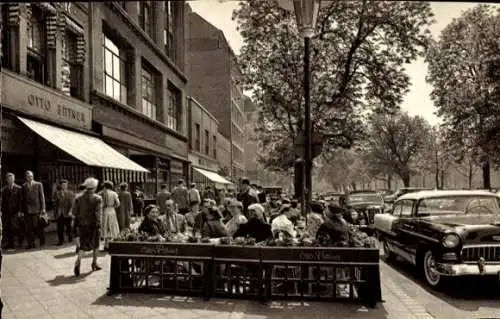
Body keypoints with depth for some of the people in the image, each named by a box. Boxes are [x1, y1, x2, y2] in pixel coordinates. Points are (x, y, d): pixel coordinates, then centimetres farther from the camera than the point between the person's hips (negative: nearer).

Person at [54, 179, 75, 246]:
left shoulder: (71, 193, 1)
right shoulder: (57, 194, 10)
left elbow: (72, 203, -4)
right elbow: (56, 204, 13)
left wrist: (70, 211, -14)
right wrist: (55, 213, 10)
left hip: (67, 213, -2)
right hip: (59, 214, 2)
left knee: (68, 227, 6)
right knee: (60, 228, 1)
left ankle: (70, 238, 24)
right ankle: (61, 241, 10)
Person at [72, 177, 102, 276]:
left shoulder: (78, 198, 0)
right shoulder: (98, 198, -11)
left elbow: (74, 211, 3)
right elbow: (98, 213, -15)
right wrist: (98, 225, -11)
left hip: (82, 224, 3)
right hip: (93, 224, -3)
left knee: (83, 245, 8)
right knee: (95, 244, 15)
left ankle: (78, 262, -13)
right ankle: (94, 264, 24)